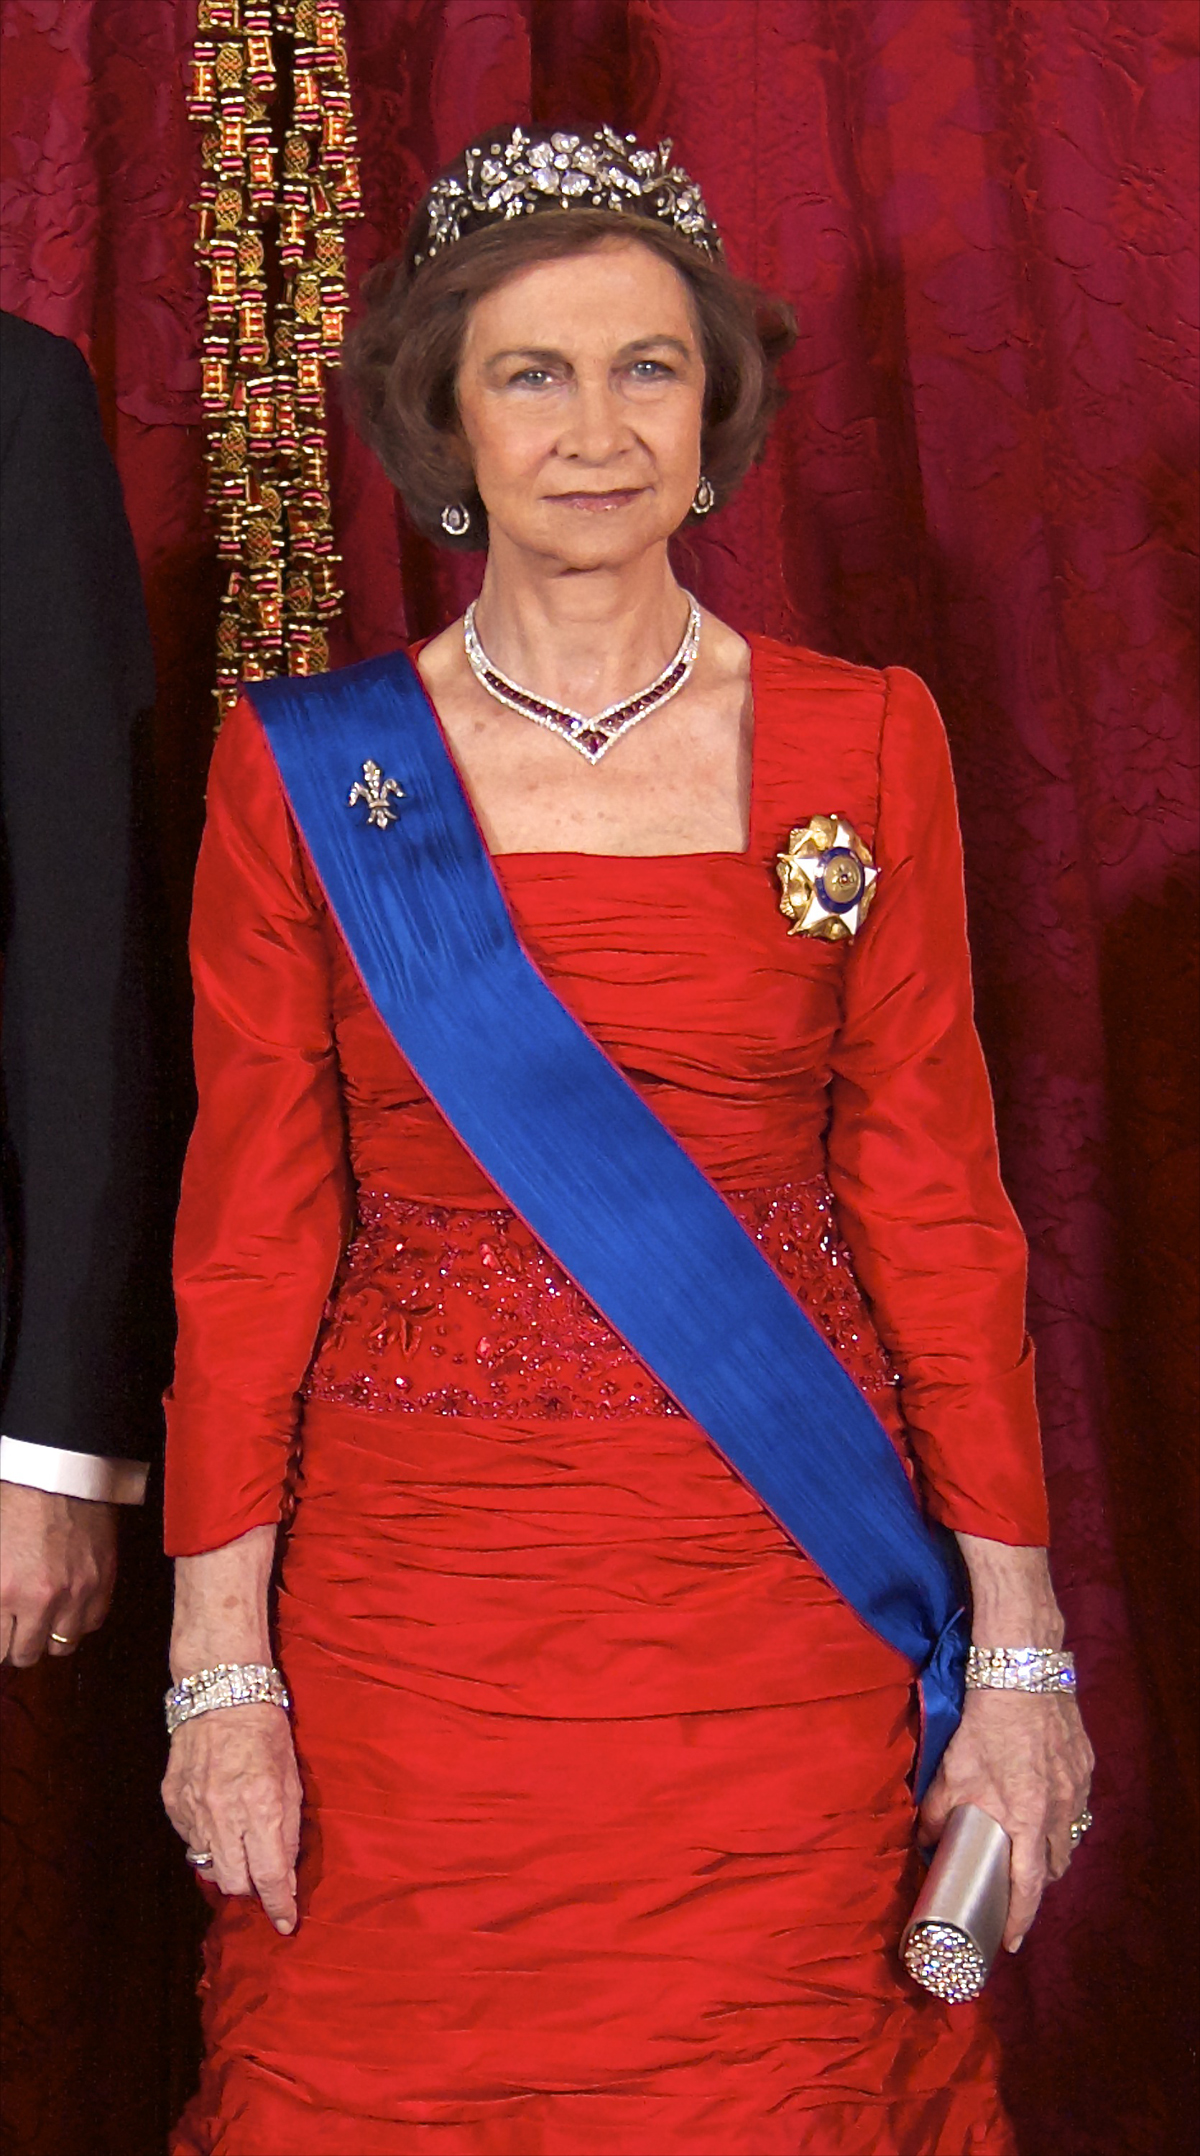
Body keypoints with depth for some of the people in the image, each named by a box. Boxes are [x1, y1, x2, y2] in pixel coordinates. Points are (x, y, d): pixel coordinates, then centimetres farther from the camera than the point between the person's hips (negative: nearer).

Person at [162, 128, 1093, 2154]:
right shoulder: (301, 769, 0)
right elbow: (249, 1229, 0)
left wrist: (1019, 1645, -2)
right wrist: (220, 1662, -3)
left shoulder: (864, 742, 1)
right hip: (416, 1593, 0)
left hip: (779, 1599, 0)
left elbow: (936, 1195, 1)